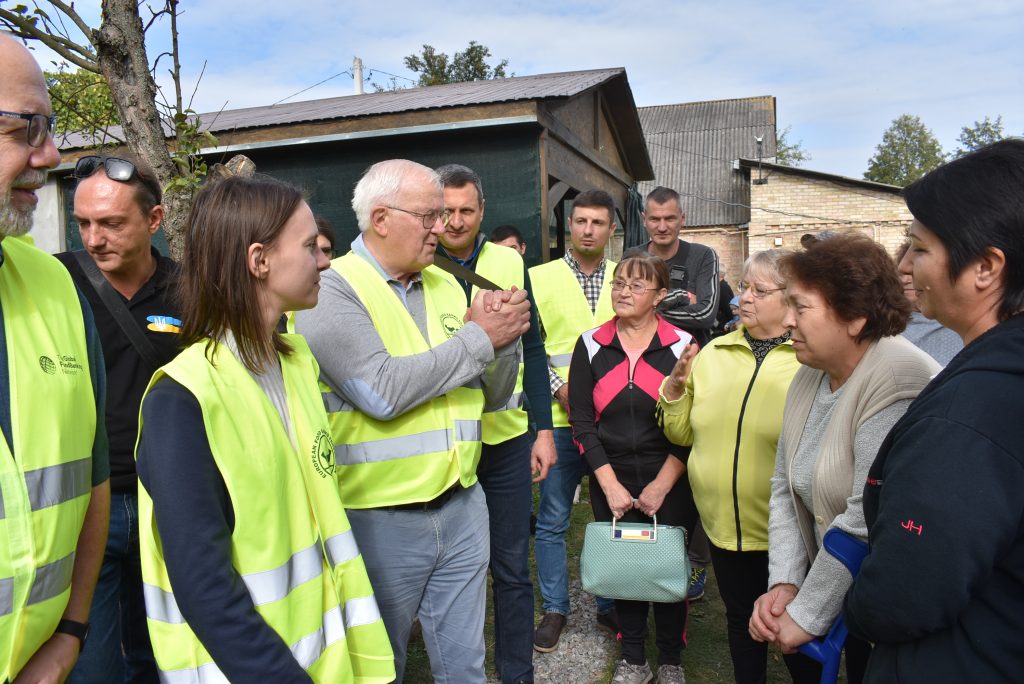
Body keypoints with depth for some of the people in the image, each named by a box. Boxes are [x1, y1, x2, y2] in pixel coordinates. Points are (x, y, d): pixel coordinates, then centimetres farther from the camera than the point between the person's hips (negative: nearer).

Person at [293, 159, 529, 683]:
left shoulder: (447, 287, 8)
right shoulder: (331, 290, -11)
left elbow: (491, 397, 11)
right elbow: (382, 390, -26)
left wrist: (506, 339, -9)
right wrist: (478, 338, -17)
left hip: (462, 507, 5)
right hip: (380, 518, -5)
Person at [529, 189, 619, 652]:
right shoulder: (540, 277, -1)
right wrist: (559, 388, -13)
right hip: (560, 419, -2)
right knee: (553, 520, 7)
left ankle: (609, 605, 32)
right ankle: (554, 609, 25)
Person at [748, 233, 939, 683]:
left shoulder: (896, 384, -26)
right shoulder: (808, 378, 1)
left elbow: (869, 523, -28)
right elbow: (785, 489, 3)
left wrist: (806, 614, -18)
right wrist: (784, 583, -7)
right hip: (828, 579, 7)